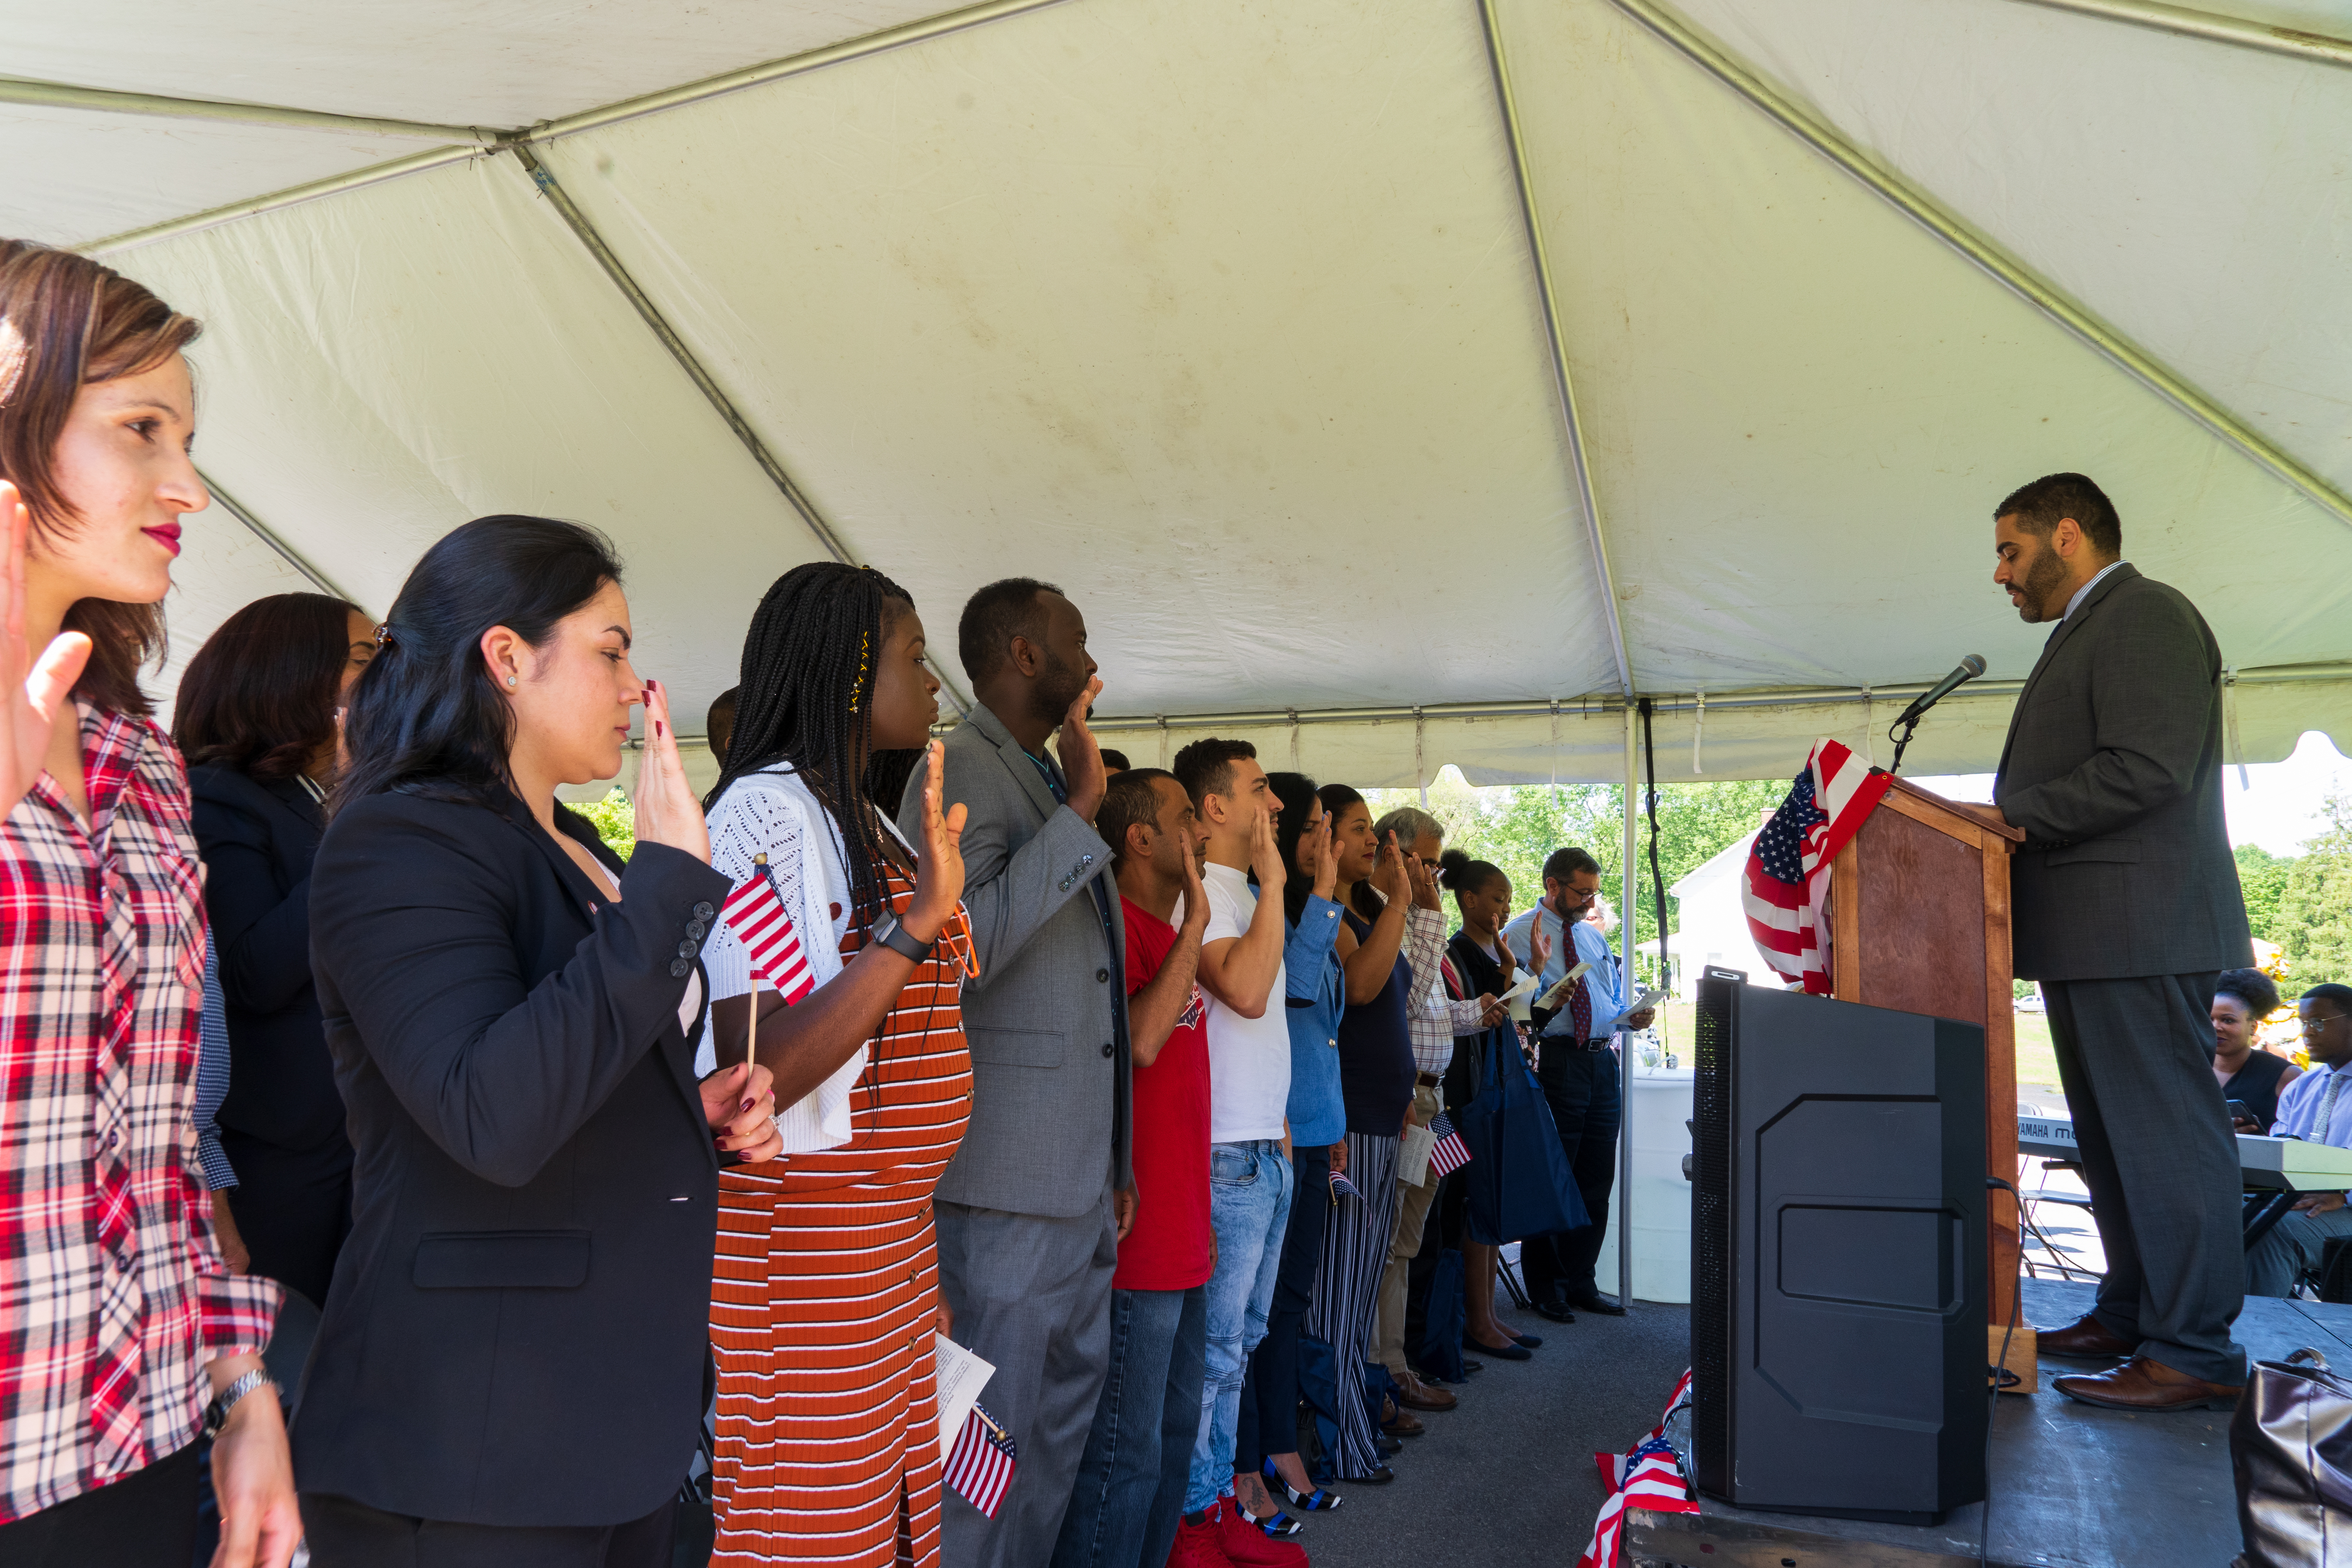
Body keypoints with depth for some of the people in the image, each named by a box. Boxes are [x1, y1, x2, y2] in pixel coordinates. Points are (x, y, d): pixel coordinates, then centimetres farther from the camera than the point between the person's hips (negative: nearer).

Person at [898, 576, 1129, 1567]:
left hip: (1079, 1181, 10)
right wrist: (1080, 812, -21)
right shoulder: (964, 769, -11)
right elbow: (955, 952, -26)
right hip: (1005, 1184, -9)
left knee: (1063, 1419, 18)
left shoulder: (1046, 780, 18)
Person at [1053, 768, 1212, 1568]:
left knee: (1174, 1434, 18)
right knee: (1127, 1453, -2)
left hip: (1181, 1240, 10)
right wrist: (1195, 924, -21)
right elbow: (1140, 1040, -29)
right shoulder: (1117, 929, -14)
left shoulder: (1167, 934, 15)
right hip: (1135, 1239, -10)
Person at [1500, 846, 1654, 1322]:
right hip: (1554, 1063, -7)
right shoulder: (1519, 935, -4)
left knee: (1597, 1180, 12)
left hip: (1601, 1062, 7)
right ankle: (1545, 1289, 13)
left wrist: (1634, 1016, 1)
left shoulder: (1595, 937, 18)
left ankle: (1580, 1281, 25)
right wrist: (1537, 968, -26)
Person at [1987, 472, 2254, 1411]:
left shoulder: (2145, 615, -10)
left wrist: (2011, 817, -17)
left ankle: (2194, 1352, 0)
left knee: (2163, 1136, -6)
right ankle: (2129, 1317, 25)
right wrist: (2010, 821, 10)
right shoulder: (2086, 633, 22)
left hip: (2137, 933, -11)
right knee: (2113, 1139, 16)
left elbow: (2147, 769, -21)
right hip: (2088, 939, 11)